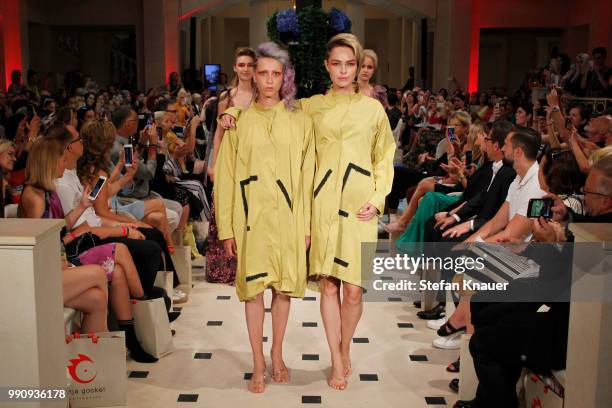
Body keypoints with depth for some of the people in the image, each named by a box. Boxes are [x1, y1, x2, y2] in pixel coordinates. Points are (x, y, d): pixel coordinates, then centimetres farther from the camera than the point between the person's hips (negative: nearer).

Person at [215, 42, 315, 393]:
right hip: (252, 216, 0)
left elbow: (307, 177, 3)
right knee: (253, 287, 3)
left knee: (284, 286, 9)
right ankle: (259, 363, 16)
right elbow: (226, 176, 2)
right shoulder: (239, 121, 2)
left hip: (289, 217, 1)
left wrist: (306, 225, 0)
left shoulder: (300, 121, 3)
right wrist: (227, 228, -3)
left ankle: (277, 355, 27)